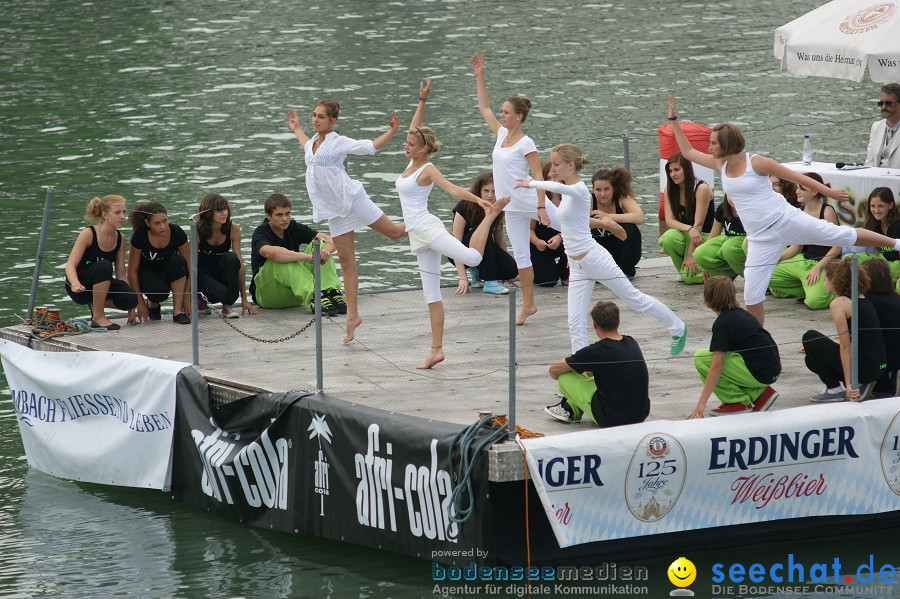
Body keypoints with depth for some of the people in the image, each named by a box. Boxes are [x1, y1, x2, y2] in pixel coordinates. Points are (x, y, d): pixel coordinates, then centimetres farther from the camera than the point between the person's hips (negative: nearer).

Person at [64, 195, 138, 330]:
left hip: (99, 286, 5)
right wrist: (75, 284, -48)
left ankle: (95, 304, 5)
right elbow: (70, 265, -25)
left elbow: (121, 274, 3)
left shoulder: (120, 239, -1)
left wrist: (131, 308, -2)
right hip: (80, 288, -5)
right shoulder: (88, 234, -18)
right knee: (104, 265, -35)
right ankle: (98, 317, -24)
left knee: (130, 299, -24)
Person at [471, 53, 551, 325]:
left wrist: (541, 207, -22)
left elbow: (538, 176, -16)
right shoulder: (502, 135, 7)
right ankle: (528, 304, 15)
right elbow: (484, 108, 15)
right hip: (512, 207, 7)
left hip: (528, 200, -7)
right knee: (520, 254, 9)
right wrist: (480, 76, 10)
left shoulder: (525, 143, -14)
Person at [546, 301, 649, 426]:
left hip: (614, 420, -7)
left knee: (564, 376, 2)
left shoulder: (596, 352, -16)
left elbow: (554, 369, -3)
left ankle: (571, 411, 24)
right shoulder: (631, 343, 3)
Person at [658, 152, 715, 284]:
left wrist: (690, 255, -21)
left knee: (690, 276, -28)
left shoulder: (702, 188, -15)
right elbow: (669, 220, -9)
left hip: (704, 235, -5)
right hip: (685, 235, 5)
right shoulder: (669, 190, 0)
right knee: (668, 238, -34)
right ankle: (682, 269, -4)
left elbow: (698, 224, -18)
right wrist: (689, 229, -30)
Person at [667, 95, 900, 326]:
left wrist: (829, 192, 1)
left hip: (785, 220, -5)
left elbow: (796, 177, -3)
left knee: (844, 236, 0)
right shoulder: (721, 165, 5)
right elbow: (687, 151, 15)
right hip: (760, 236, 5)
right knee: (751, 296, -3)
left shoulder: (756, 162, -11)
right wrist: (673, 120, 10)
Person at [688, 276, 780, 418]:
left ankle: (738, 402, -2)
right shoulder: (740, 313, 16)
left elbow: (717, 366, -17)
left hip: (760, 373, -9)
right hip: (773, 371, 9)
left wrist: (701, 403, -16)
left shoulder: (722, 324, -12)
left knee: (701, 358, -7)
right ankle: (760, 393, 12)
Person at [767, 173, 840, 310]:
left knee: (814, 301, -32)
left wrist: (817, 268, -21)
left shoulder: (827, 211, -14)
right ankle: (806, 290, 4)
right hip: (804, 261, 7)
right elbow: (796, 247, 13)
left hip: (825, 264, -7)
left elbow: (837, 247, -15)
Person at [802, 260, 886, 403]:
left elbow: (846, 346, -15)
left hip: (865, 367, -8)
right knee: (811, 358, 23)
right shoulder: (863, 299, 14)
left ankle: (834, 389, 5)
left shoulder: (839, 303, -12)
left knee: (810, 337, 7)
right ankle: (861, 385, 11)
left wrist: (849, 384, -15)